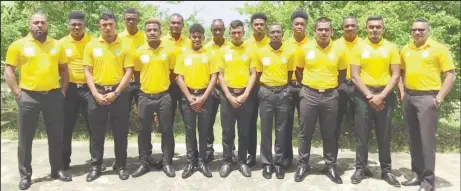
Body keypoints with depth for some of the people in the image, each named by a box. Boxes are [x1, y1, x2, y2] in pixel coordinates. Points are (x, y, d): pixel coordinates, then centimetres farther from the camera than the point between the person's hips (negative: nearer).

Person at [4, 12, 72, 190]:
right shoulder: (18, 45, 0)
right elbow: (8, 72, -1)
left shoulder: (57, 45, 8)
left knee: (56, 135, 9)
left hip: (53, 95, 3)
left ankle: (57, 169, 24)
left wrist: (63, 92, 5)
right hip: (29, 96, -2)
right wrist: (18, 94, -7)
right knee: (25, 138, 5)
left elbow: (64, 70, 13)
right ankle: (25, 174, 17)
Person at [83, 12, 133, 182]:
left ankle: (121, 165, 18)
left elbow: (129, 71, -3)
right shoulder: (91, 46, 5)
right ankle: (95, 166, 20)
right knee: (96, 132, 7)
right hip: (97, 93, 1)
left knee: (120, 132, 5)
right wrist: (96, 93, -8)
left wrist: (115, 93, -11)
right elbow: (87, 72, 3)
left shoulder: (124, 45, 1)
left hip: (118, 93, -1)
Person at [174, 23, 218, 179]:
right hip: (188, 96, 0)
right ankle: (191, 162, 15)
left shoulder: (209, 55, 3)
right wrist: (190, 97, -9)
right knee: (190, 130, 6)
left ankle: (201, 161, 16)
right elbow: (179, 78, 1)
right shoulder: (183, 55, 5)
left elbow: (214, 77, -1)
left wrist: (203, 97, -10)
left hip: (205, 96, 0)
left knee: (204, 130, 5)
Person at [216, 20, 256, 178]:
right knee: (227, 131, 5)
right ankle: (227, 161, 17)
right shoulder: (223, 51, 4)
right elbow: (220, 75, 2)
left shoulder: (250, 51, 4)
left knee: (244, 131, 6)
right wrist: (229, 96, -8)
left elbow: (253, 74, 1)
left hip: (245, 95, 0)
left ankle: (242, 161, 19)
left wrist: (245, 95, -10)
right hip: (227, 94, 0)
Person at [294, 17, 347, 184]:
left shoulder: (339, 51, -1)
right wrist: (308, 86, 8)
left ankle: (330, 166, 22)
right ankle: (303, 164, 21)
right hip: (309, 95, 0)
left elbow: (342, 73, 12)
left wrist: (331, 86, 9)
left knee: (329, 133, 9)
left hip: (330, 96, 1)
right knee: (305, 132, 7)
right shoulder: (304, 49, -2)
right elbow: (298, 70, 9)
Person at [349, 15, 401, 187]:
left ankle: (386, 170, 18)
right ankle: (361, 168, 15)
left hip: (385, 94, 1)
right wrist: (369, 96, -11)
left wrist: (381, 96, -12)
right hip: (364, 94, 0)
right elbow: (354, 75, -4)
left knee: (384, 135, 7)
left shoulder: (391, 48, 3)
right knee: (361, 134, 3)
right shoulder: (359, 48, 1)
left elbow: (395, 75, 0)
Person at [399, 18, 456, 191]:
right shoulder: (405, 50, 10)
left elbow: (450, 74, -7)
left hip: (427, 97, -5)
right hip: (409, 97, 6)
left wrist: (440, 97, -12)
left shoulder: (438, 48, -6)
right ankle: (417, 174, 25)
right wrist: (402, 91, 9)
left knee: (426, 139, -4)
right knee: (413, 138, 12)